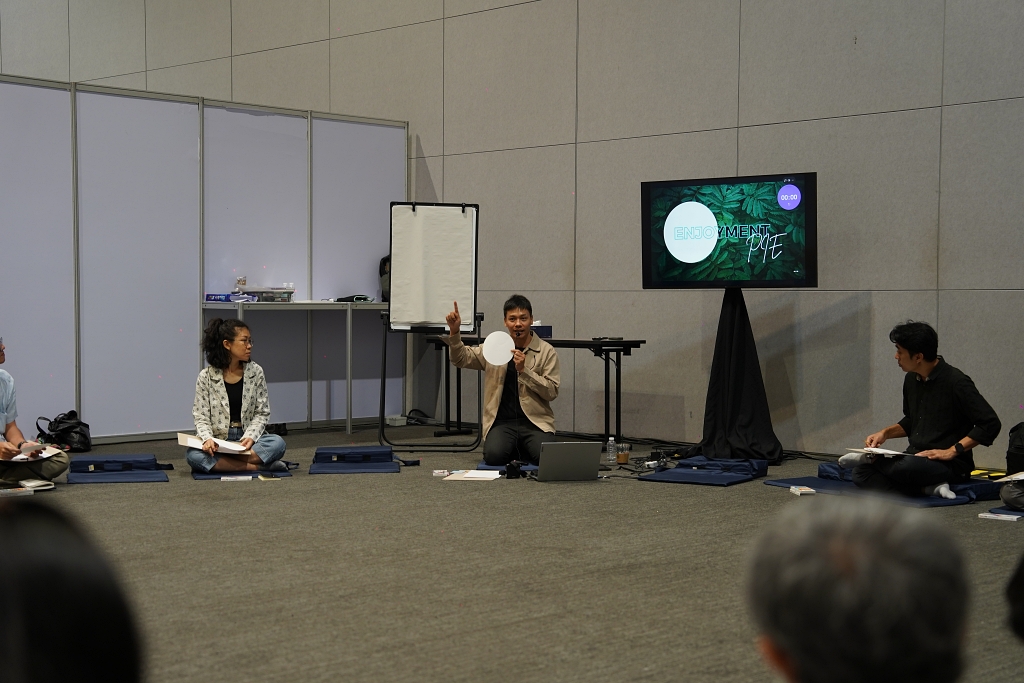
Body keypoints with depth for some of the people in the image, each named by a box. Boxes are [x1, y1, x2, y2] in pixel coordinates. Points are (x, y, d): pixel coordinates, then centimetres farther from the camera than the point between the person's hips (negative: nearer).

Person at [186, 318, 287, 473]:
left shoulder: (256, 372, 2)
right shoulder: (206, 377, -2)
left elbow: (262, 413, 3)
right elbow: (201, 417, -2)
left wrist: (250, 437, -16)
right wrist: (207, 439, -23)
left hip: (246, 439, 1)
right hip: (218, 441, -1)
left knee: (277, 443, -28)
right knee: (193, 455, -34)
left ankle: (221, 463, -26)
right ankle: (258, 465, -30)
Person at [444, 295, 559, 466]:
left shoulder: (546, 351, 1)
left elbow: (552, 392, -5)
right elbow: (461, 360, 7)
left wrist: (524, 370, -16)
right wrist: (454, 332, -9)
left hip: (535, 421, -1)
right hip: (502, 421, 1)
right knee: (494, 455, -28)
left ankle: (523, 451, 8)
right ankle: (514, 451, 8)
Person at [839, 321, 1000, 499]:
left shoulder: (956, 382, -14)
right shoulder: (912, 379, 9)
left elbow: (990, 423, -16)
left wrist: (952, 451, -19)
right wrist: (885, 433, 6)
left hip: (951, 466, -8)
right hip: (916, 459, 8)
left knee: (903, 468, -38)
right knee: (860, 473, -13)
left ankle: (872, 459, -4)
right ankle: (928, 488, -17)